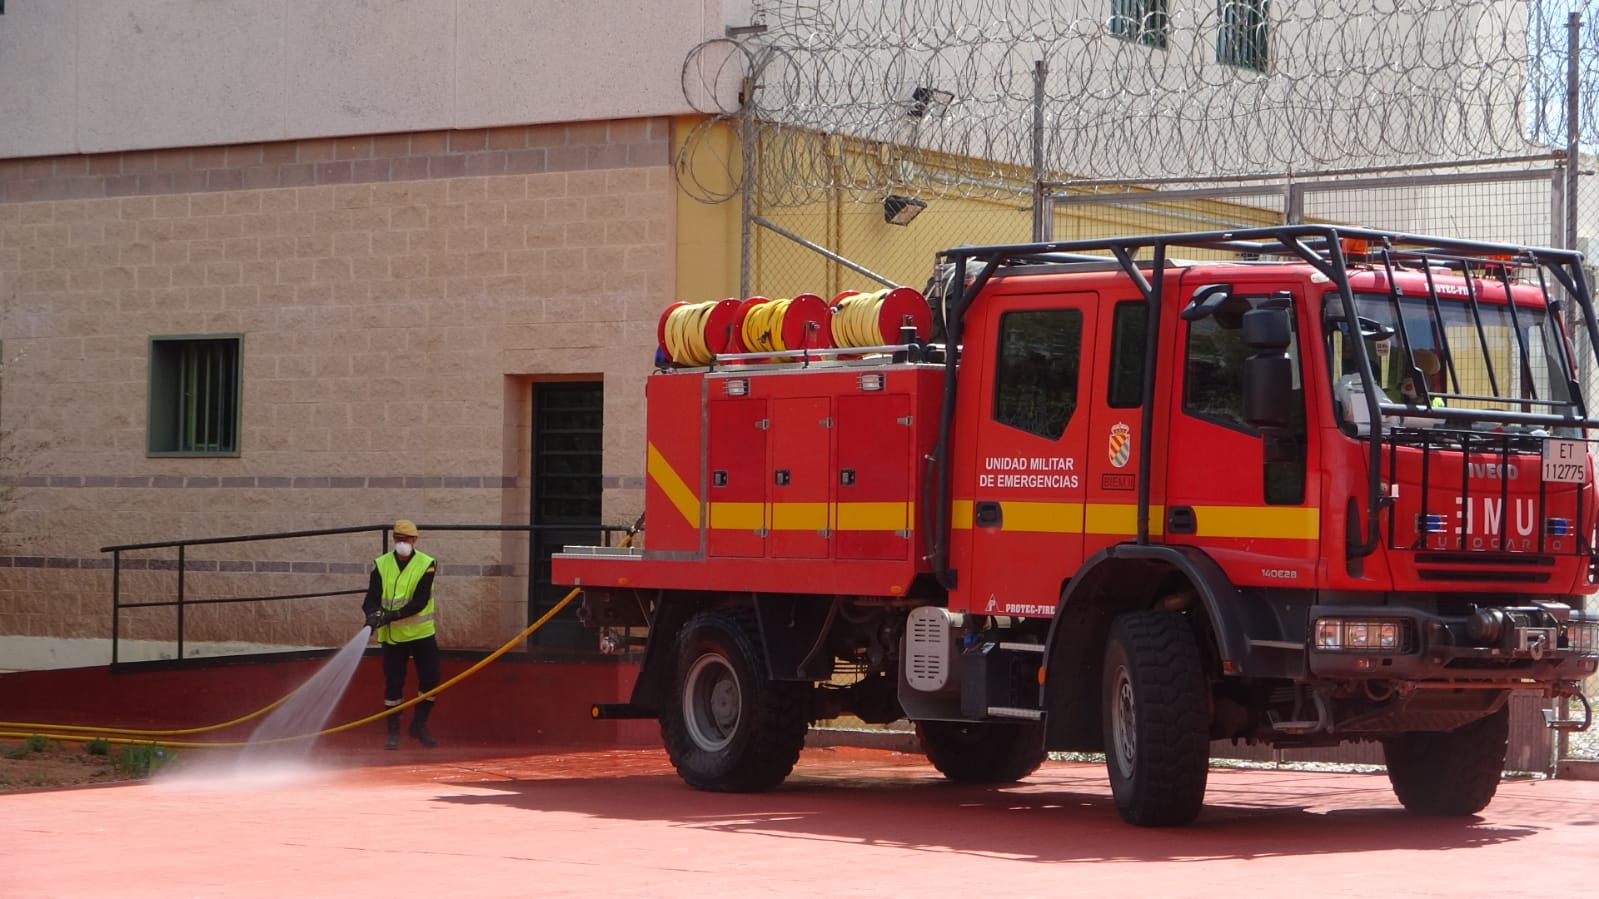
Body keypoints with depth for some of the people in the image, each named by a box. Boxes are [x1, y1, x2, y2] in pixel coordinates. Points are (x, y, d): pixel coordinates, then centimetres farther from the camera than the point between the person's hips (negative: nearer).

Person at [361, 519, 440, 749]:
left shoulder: (427, 564, -8)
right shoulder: (381, 564, -1)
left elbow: (420, 602, -17)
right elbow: (372, 598, -7)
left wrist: (392, 615, -27)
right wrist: (374, 614, -30)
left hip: (421, 634, -1)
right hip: (392, 636, 1)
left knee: (430, 679, -2)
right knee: (393, 684, 1)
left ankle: (419, 725, 18)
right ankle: (393, 731, 13)